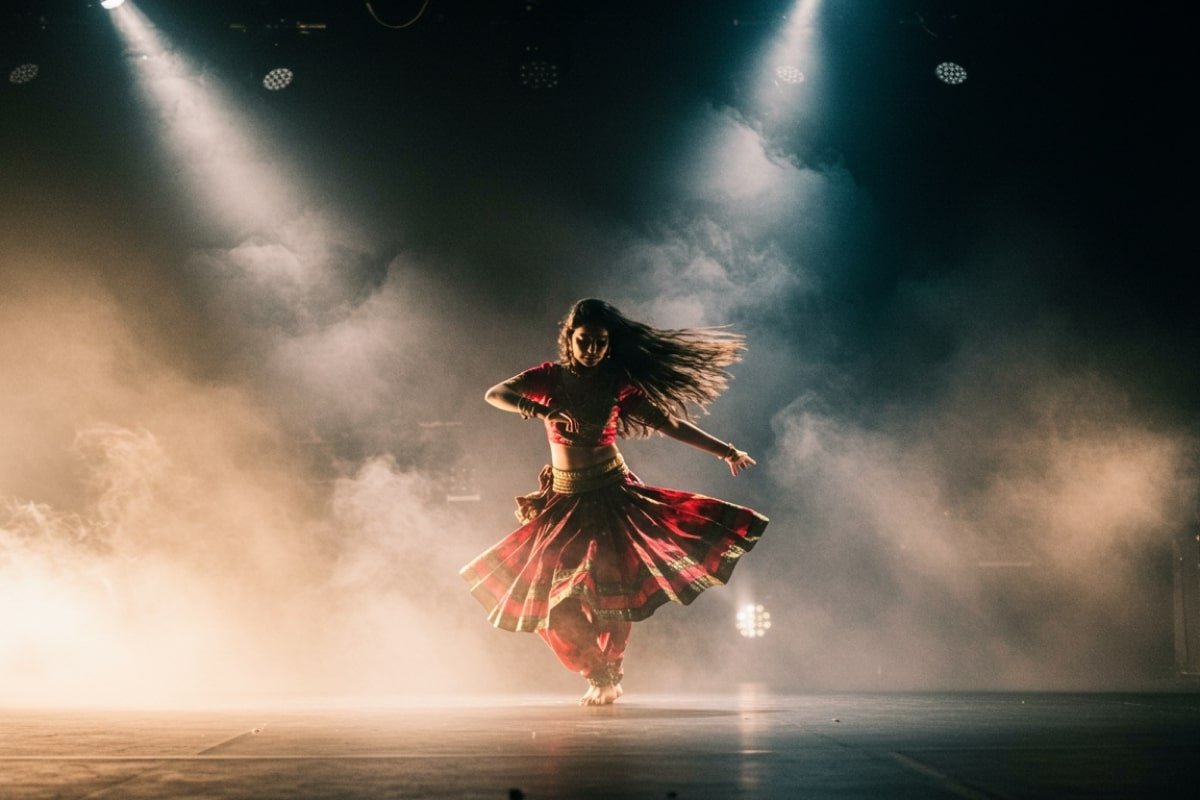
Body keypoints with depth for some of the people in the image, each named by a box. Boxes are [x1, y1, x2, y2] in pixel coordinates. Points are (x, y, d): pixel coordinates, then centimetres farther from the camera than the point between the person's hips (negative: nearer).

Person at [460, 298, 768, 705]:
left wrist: (725, 451, -3)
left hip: (613, 495, -1)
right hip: (565, 500, 1)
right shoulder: (551, 378, -2)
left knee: (614, 592, -9)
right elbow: (494, 394, -15)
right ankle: (598, 676, 18)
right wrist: (541, 410, -33)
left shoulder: (618, 384, -1)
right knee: (558, 600, -1)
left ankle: (609, 677, 11)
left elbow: (671, 424, 1)